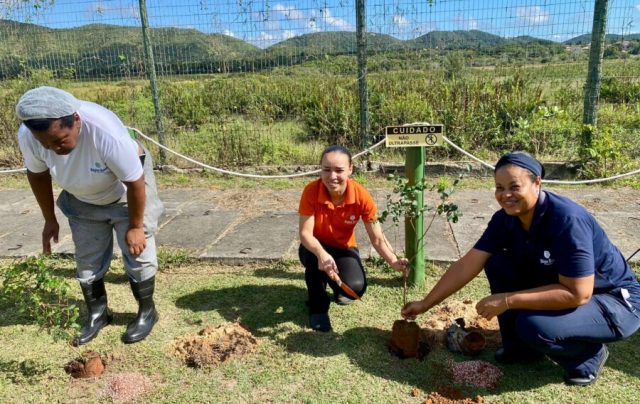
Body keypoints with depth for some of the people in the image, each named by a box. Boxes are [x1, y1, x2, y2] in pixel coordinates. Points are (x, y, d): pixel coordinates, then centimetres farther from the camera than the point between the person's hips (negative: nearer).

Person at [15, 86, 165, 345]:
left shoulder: (106, 133, -41)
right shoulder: (27, 136, -26)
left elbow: (135, 182, -28)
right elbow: (37, 174, -4)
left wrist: (135, 226, -18)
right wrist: (49, 219, 4)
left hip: (126, 193, -4)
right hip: (82, 200, 5)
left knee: (138, 255, 1)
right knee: (87, 262, 12)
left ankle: (147, 312, 22)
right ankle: (97, 314, 32)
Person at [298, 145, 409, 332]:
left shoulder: (361, 196, -24)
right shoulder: (311, 191, -27)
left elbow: (377, 239, -19)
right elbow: (305, 233, -29)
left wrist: (394, 262, -37)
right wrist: (321, 254, -49)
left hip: (344, 249, 1)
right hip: (316, 247, -1)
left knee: (355, 287, -25)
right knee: (314, 258, -37)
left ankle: (337, 287, 17)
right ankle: (318, 307, -7)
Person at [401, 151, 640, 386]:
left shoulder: (567, 220, -30)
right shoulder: (505, 218, -10)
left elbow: (578, 293, -31)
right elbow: (466, 266, -9)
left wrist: (507, 301, -29)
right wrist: (425, 304, -9)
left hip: (615, 301, -7)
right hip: (562, 290, 7)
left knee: (534, 325, -30)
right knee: (497, 263, -9)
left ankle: (588, 357, 3)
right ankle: (521, 348, 7)